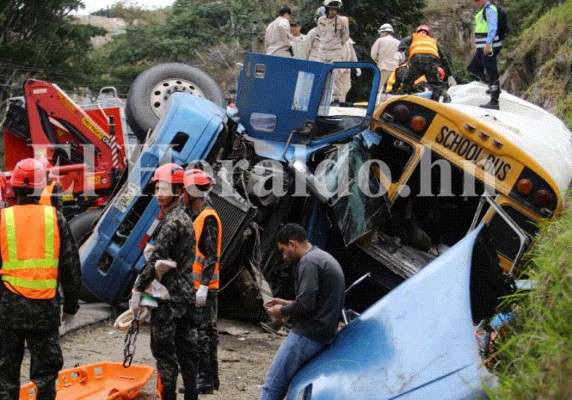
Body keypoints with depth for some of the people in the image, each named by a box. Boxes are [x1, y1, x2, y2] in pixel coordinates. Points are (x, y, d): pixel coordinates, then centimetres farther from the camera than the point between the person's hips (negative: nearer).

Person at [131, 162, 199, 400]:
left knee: (164, 350, -4)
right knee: (186, 349, 13)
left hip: (169, 298, -10)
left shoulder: (171, 222, -16)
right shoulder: (184, 218, 15)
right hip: (187, 293, 10)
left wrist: (137, 290, -14)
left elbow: (155, 260, -19)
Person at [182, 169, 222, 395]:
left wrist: (203, 287, -23)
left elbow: (211, 256, -19)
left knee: (201, 332, -9)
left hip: (203, 287, -10)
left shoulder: (208, 218, -14)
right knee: (207, 331, 14)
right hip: (194, 285, 10)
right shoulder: (195, 216, 17)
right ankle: (211, 377, 20)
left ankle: (205, 380, -6)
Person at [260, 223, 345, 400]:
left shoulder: (308, 262, -13)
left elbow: (305, 305, -21)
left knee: (272, 385, -11)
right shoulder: (325, 258, 19)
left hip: (307, 335, -10)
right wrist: (286, 303, 21)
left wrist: (283, 311, -3)